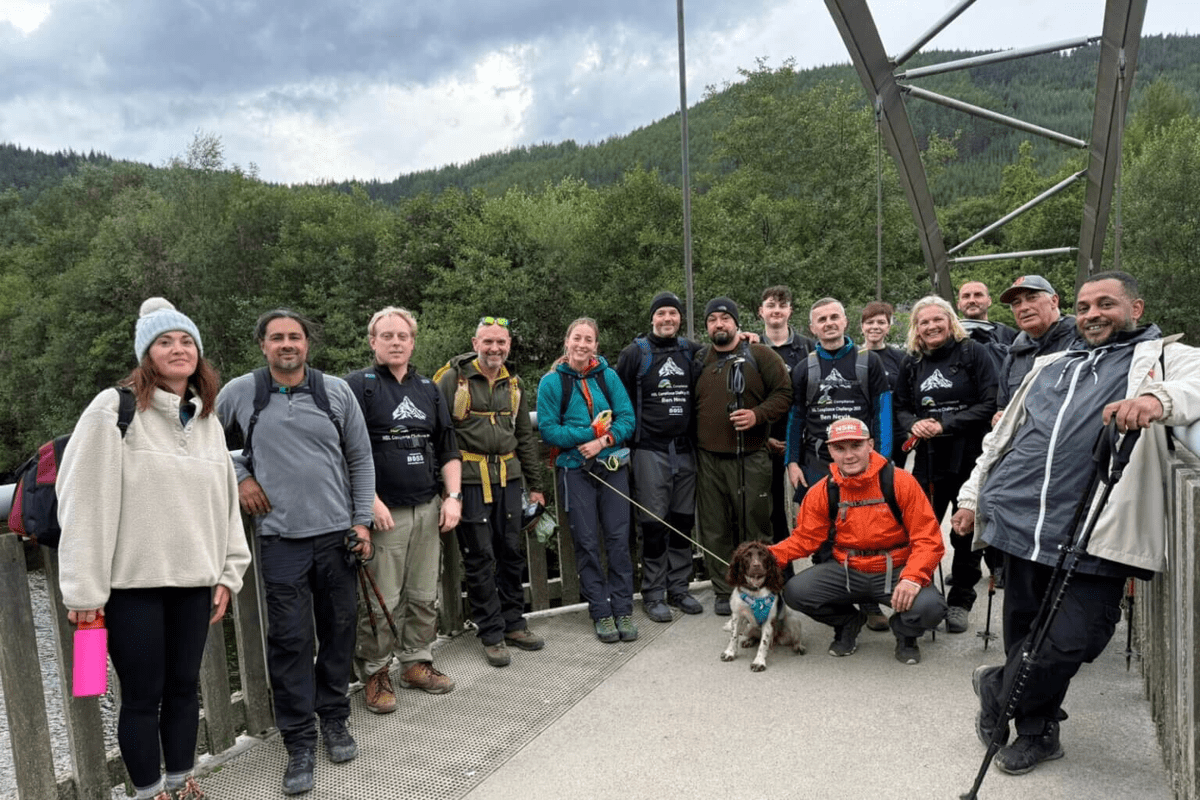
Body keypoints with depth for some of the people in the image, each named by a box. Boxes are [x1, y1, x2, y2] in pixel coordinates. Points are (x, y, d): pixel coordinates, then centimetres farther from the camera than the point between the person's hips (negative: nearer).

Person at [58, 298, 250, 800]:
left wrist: (228, 572, 9)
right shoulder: (114, 409, -8)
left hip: (193, 580, 5)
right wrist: (84, 589, -12)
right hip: (132, 581, -5)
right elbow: (84, 501, -11)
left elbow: (225, 500, 12)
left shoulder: (207, 420, 10)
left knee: (184, 687, 14)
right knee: (143, 696, 6)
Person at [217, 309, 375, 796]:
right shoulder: (239, 392, 1)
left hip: (337, 533, 1)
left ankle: (334, 720, 29)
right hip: (280, 537, -1)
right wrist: (239, 478, 3)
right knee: (290, 639, 1)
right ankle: (299, 742, 15)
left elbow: (360, 458, 6)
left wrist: (362, 520, 3)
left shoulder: (336, 391, 2)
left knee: (338, 631, 10)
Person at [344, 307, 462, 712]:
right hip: (384, 512, -5)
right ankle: (375, 671, 17)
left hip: (429, 510, 5)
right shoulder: (358, 386, -2)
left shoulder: (428, 388, 14)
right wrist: (371, 501, -16)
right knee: (381, 601, 0)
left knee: (424, 595, 12)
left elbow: (448, 448, 16)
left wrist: (453, 497, 5)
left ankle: (416, 661, 28)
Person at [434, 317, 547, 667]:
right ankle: (491, 634, 15)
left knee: (511, 552, 12)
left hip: (508, 477, 5)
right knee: (479, 557, 3)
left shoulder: (514, 384, 12)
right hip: (469, 480, -5)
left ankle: (513, 623, 27)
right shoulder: (452, 378, -5)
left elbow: (525, 437, 18)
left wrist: (534, 484, 17)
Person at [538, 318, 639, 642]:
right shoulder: (552, 382, 0)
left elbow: (627, 418, 1)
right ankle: (600, 612, 14)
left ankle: (623, 609, 13)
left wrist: (604, 440, -16)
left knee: (618, 539, 2)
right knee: (587, 543, 3)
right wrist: (590, 433, -14)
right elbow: (548, 429, -6)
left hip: (613, 466, 2)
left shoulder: (609, 376, 6)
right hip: (575, 470, -1)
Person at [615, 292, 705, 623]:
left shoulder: (690, 351, 11)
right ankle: (653, 593, 10)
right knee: (654, 523, -2)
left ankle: (678, 587, 22)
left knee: (684, 520, 9)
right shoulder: (635, 353, 0)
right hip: (650, 450, -4)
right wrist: (625, 441, -4)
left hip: (685, 450, 4)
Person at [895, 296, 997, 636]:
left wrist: (944, 425, -15)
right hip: (928, 459, 4)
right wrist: (914, 424, -5)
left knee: (967, 531, 6)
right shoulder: (912, 363, 11)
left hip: (970, 458, -3)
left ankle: (960, 601, 19)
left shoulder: (973, 353, -3)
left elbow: (989, 404, -10)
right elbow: (901, 407, 17)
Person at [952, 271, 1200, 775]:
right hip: (1021, 522, 4)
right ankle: (1036, 733, 32)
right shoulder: (1050, 366, 23)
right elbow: (1002, 436, 25)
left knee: (1074, 640, -8)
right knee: (1023, 631, 10)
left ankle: (999, 687, 20)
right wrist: (971, 495, 21)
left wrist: (1158, 399, -38)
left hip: (1094, 536, -4)